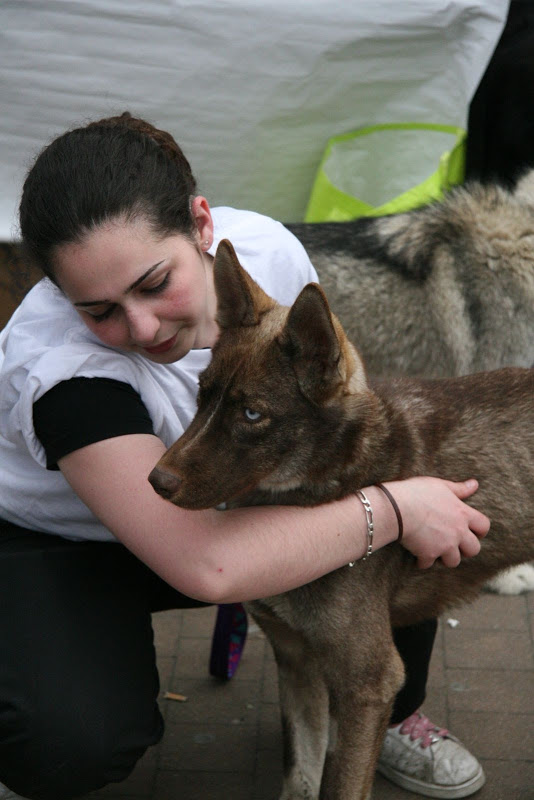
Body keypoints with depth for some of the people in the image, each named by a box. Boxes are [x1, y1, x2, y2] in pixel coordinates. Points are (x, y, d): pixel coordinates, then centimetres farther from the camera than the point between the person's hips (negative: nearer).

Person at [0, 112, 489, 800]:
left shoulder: (268, 250, -22)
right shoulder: (56, 365, -39)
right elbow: (205, 563, -47)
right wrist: (393, 509, -40)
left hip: (216, 507, 5)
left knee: (416, 546, -15)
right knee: (74, 741, -34)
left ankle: (382, 715, 16)